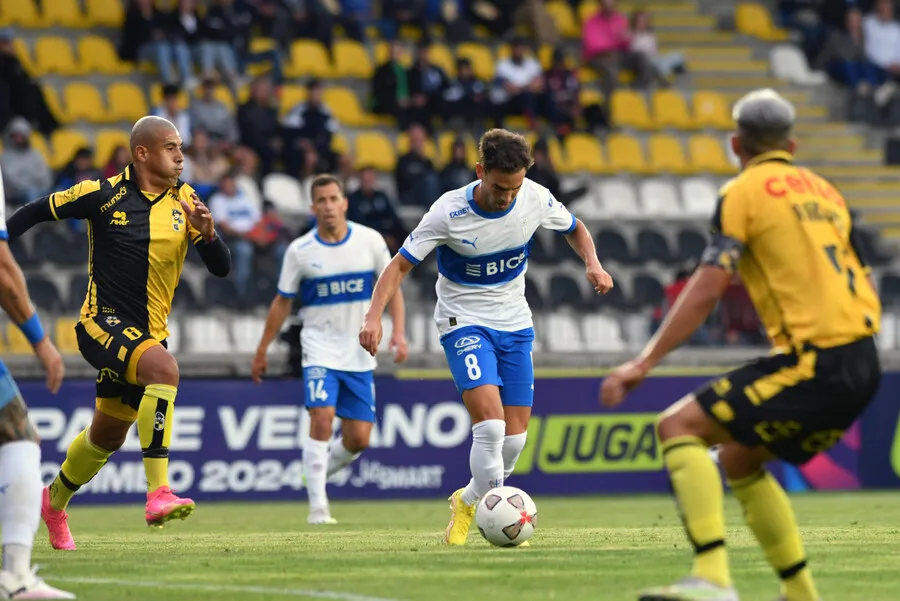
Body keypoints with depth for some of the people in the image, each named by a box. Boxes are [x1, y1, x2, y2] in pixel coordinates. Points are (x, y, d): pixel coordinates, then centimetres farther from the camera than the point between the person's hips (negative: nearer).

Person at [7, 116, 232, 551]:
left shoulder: (185, 201, 3)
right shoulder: (103, 194, -8)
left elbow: (221, 268, -2)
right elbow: (38, 211, 5)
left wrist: (207, 233, -21)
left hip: (149, 333, 6)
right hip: (103, 324, -6)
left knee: (108, 434, 17)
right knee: (164, 368, -34)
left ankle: (55, 502, 45)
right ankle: (158, 493, -38)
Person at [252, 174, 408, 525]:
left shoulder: (370, 240, -3)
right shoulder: (300, 251, -5)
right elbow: (282, 301, 5)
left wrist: (398, 332, -7)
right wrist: (262, 350, 7)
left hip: (360, 353, 2)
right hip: (320, 347, -2)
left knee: (359, 439, -1)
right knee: (322, 419, -20)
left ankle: (320, 469, 30)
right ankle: (317, 506, -13)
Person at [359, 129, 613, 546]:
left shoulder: (536, 199, -11)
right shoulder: (449, 213, -21)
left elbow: (575, 229, 10)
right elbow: (400, 265, -15)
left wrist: (593, 265, -10)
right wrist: (374, 316, -29)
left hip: (515, 324, 4)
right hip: (464, 321, -4)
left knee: (515, 437, 2)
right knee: (490, 423, -24)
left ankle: (468, 502, 27)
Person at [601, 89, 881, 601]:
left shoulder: (744, 192, -1)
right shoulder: (824, 191, 20)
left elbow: (707, 289, -9)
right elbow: (866, 291, 22)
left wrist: (646, 362, -9)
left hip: (815, 362, -8)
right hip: (863, 363, 8)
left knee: (679, 426, -7)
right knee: (739, 459, 22)